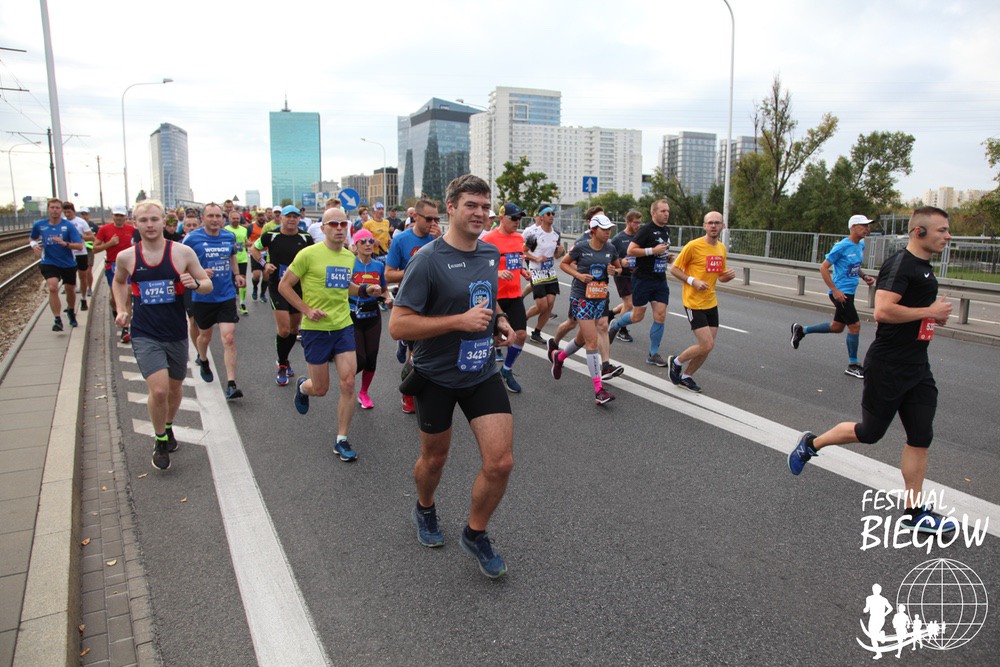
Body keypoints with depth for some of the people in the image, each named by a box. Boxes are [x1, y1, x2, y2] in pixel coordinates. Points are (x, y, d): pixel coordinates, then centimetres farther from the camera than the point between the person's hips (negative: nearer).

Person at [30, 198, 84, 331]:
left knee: (70, 289, 14)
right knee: (53, 288, -20)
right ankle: (57, 320, -16)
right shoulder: (39, 225, -1)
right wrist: (34, 244, -5)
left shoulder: (69, 225, -9)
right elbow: (31, 238, 18)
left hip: (68, 264, 0)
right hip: (49, 263, 0)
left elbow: (80, 246, -14)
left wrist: (65, 243, -31)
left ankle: (71, 311, 44)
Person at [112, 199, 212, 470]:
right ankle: (160, 441, 10)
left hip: (176, 334, 1)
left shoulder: (182, 252, -6)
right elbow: (119, 282, 20)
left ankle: (168, 427, 45)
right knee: (159, 390, -15)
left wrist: (195, 283, -21)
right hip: (145, 335, -1)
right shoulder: (126, 257, -2)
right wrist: (121, 309, 8)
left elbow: (208, 285, 1)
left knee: (174, 387, 16)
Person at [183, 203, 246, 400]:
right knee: (205, 335, 17)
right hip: (202, 297, -1)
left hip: (226, 296, 1)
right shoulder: (192, 239, -8)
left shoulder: (230, 236, 3)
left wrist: (236, 274, 10)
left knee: (229, 338, -11)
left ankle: (231, 385, -9)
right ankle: (202, 360, 53)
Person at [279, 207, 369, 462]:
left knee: (348, 383, -6)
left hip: (343, 326, 4)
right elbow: (284, 286, -5)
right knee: (320, 389, 6)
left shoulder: (349, 257, 8)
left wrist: (366, 290, 8)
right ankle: (303, 387, 46)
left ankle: (341, 440, 8)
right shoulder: (309, 254, -10)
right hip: (316, 329, -4)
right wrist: (307, 310, -14)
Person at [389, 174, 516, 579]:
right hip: (436, 376, -4)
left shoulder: (491, 254, 4)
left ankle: (476, 534, 22)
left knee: (500, 462, -4)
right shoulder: (428, 260, -17)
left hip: (482, 373, 5)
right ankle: (424, 510, 51)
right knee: (435, 458, 17)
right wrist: (460, 321, -26)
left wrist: (499, 321, 3)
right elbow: (398, 325, -22)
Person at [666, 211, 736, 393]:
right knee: (707, 345, -12)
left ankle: (686, 377, 26)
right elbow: (674, 269, -7)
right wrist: (693, 281, -20)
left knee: (707, 347, 7)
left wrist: (729, 276, -2)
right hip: (694, 303, -7)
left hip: (711, 303, 7)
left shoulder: (722, 248, 10)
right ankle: (676, 362, 13)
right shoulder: (693, 246, -12)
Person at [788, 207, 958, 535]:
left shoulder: (924, 268, 15)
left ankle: (914, 511, 15)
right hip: (887, 367, -9)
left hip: (917, 369, 9)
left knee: (921, 437, 7)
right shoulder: (899, 264, -17)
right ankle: (811, 444, 27)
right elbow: (882, 311, -29)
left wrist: (936, 314, 10)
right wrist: (929, 311, -19)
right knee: (870, 432, 4)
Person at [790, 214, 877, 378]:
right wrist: (835, 290, -19)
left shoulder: (861, 245, 10)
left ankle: (801, 330, 31)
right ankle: (852, 365, 5)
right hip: (840, 292, -9)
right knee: (855, 325, -7)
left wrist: (864, 276, 5)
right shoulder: (842, 246, -16)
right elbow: (823, 268, -15)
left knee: (837, 327, 15)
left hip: (849, 292, 9)